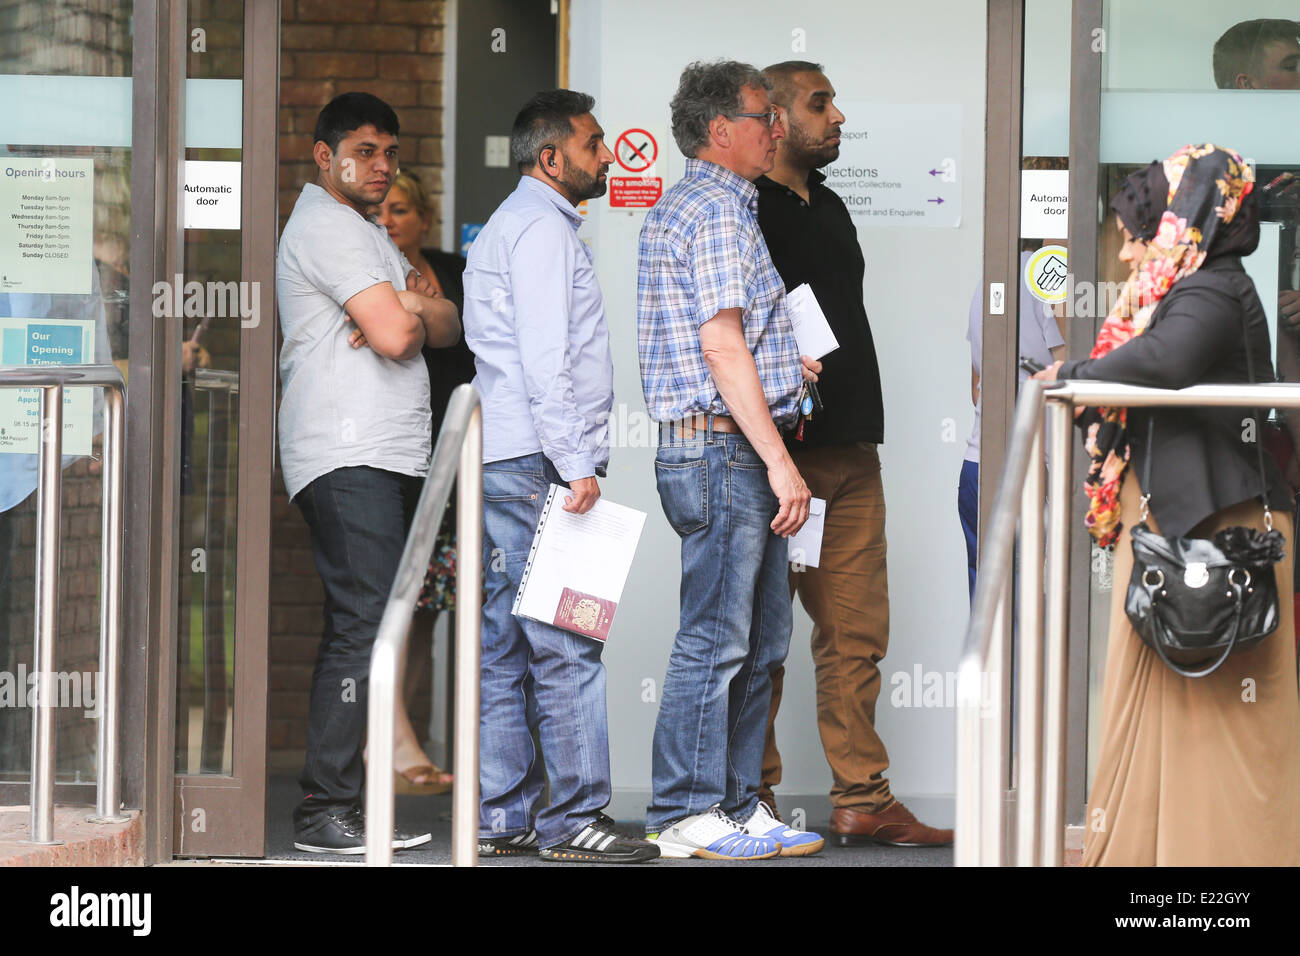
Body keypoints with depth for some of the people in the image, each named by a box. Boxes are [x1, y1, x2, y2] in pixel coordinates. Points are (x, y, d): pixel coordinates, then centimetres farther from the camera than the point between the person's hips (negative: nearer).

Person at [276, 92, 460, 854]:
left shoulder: (367, 234, 26)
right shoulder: (328, 227, -7)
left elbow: (448, 326, 18)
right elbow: (395, 337, -17)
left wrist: (406, 307, -3)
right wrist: (409, 312, 6)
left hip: (389, 458, 10)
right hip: (347, 455, -10)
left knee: (364, 627, 8)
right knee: (367, 624, -15)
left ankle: (345, 804, 9)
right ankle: (327, 812, -15)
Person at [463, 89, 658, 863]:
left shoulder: (511, 224, 23)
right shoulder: (542, 228, -9)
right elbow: (545, 359, -18)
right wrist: (576, 466, -19)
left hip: (507, 469, 11)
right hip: (536, 460, -11)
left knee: (507, 645, 9)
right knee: (567, 647, -9)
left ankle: (501, 818, 10)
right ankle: (573, 820, -7)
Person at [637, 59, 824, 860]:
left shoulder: (682, 207, 20)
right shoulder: (718, 210, -12)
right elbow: (721, 346, -20)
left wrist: (787, 363, 25)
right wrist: (779, 461, -21)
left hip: (733, 457, 11)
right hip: (725, 449, -11)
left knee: (762, 638, 12)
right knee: (716, 637, -7)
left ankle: (738, 806, 16)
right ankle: (687, 815, -3)